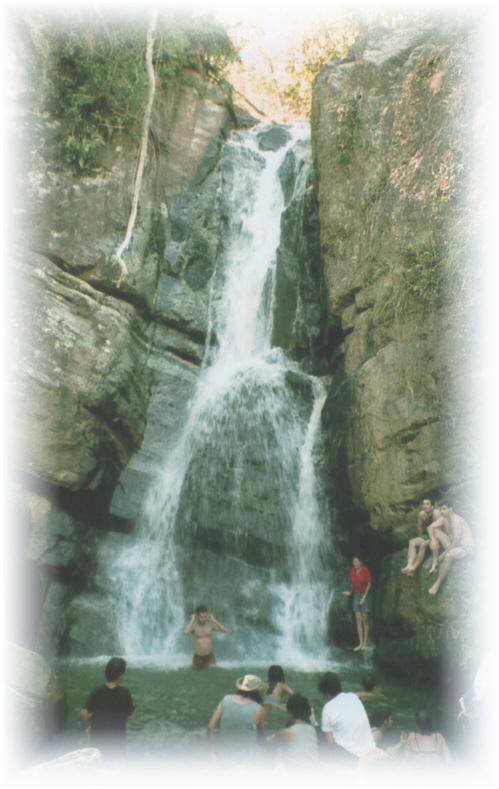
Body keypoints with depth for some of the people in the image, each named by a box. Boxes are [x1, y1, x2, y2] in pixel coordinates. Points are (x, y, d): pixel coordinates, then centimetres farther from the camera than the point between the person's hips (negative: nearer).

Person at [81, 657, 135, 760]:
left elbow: (84, 713, -11)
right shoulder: (124, 693, -21)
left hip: (97, 735, 3)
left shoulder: (97, 691, -12)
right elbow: (131, 715, -12)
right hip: (116, 738, -3)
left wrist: (88, 726, 6)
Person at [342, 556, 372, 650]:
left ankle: (365, 643, 8)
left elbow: (369, 584, -9)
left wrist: (364, 596, -14)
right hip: (356, 595, 5)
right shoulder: (352, 571, 3)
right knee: (358, 620, 3)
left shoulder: (365, 570, -13)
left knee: (365, 620, 1)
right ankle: (360, 643, 7)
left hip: (365, 595, -5)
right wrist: (350, 592, -4)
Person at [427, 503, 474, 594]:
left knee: (448, 556, -37)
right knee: (435, 531, -4)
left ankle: (437, 584, -27)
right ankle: (435, 562, -6)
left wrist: (443, 554, -23)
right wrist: (433, 540, -13)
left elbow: (456, 541, -27)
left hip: (465, 548, -8)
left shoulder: (457, 520, -22)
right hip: (452, 545, 8)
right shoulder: (443, 518, 2)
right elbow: (430, 527, 5)